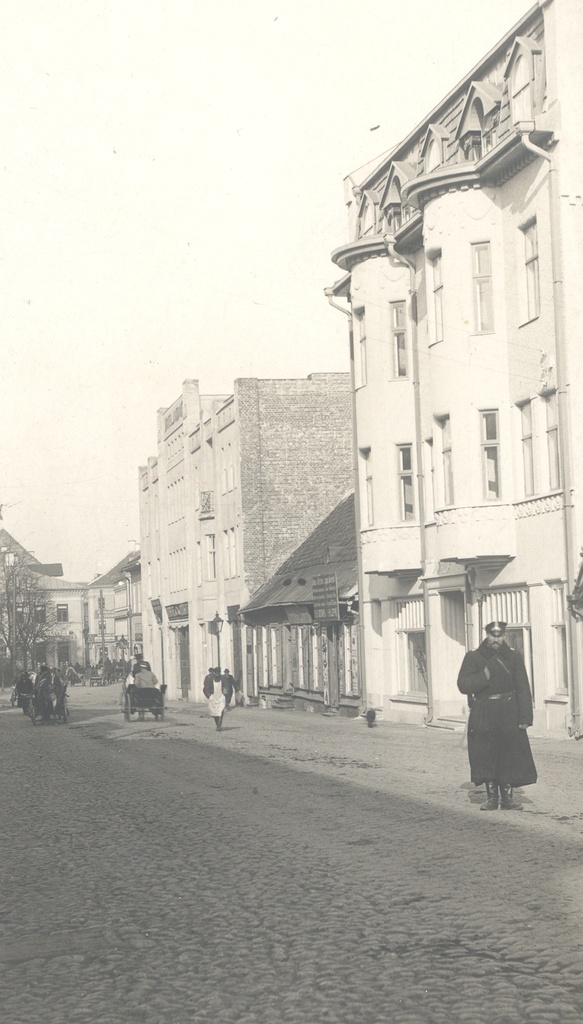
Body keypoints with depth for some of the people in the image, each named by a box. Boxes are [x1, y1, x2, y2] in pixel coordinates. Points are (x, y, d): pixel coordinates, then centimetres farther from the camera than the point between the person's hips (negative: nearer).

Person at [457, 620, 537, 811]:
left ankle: (507, 797, 9)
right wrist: (483, 676, -19)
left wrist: (525, 717, -5)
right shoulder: (473, 657, 4)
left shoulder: (513, 657, 6)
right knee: (486, 757, 1)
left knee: (509, 756, 0)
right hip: (482, 717, 0)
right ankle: (492, 797, 11)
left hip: (508, 716, 0)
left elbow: (522, 689, 3)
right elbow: (463, 685, -4)